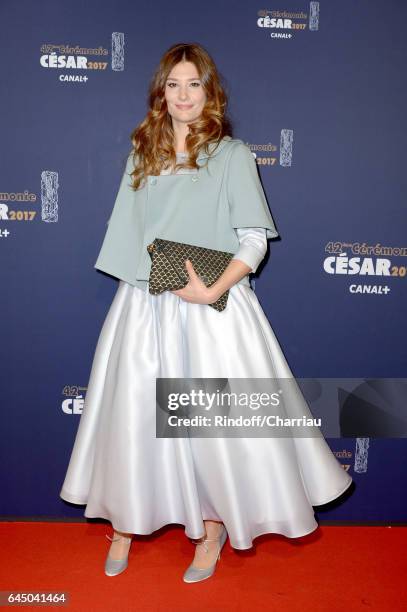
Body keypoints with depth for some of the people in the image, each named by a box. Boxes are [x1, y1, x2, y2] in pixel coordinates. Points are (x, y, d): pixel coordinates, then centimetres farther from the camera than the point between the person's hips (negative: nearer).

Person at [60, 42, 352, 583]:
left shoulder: (232, 154, -1)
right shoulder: (142, 153, 12)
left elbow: (255, 239, -6)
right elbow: (127, 235, 15)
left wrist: (212, 289, -19)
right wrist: (133, 290, 8)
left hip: (211, 309, -4)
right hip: (143, 306, 4)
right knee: (132, 412, 9)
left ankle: (214, 527, 25)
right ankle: (124, 522, 30)